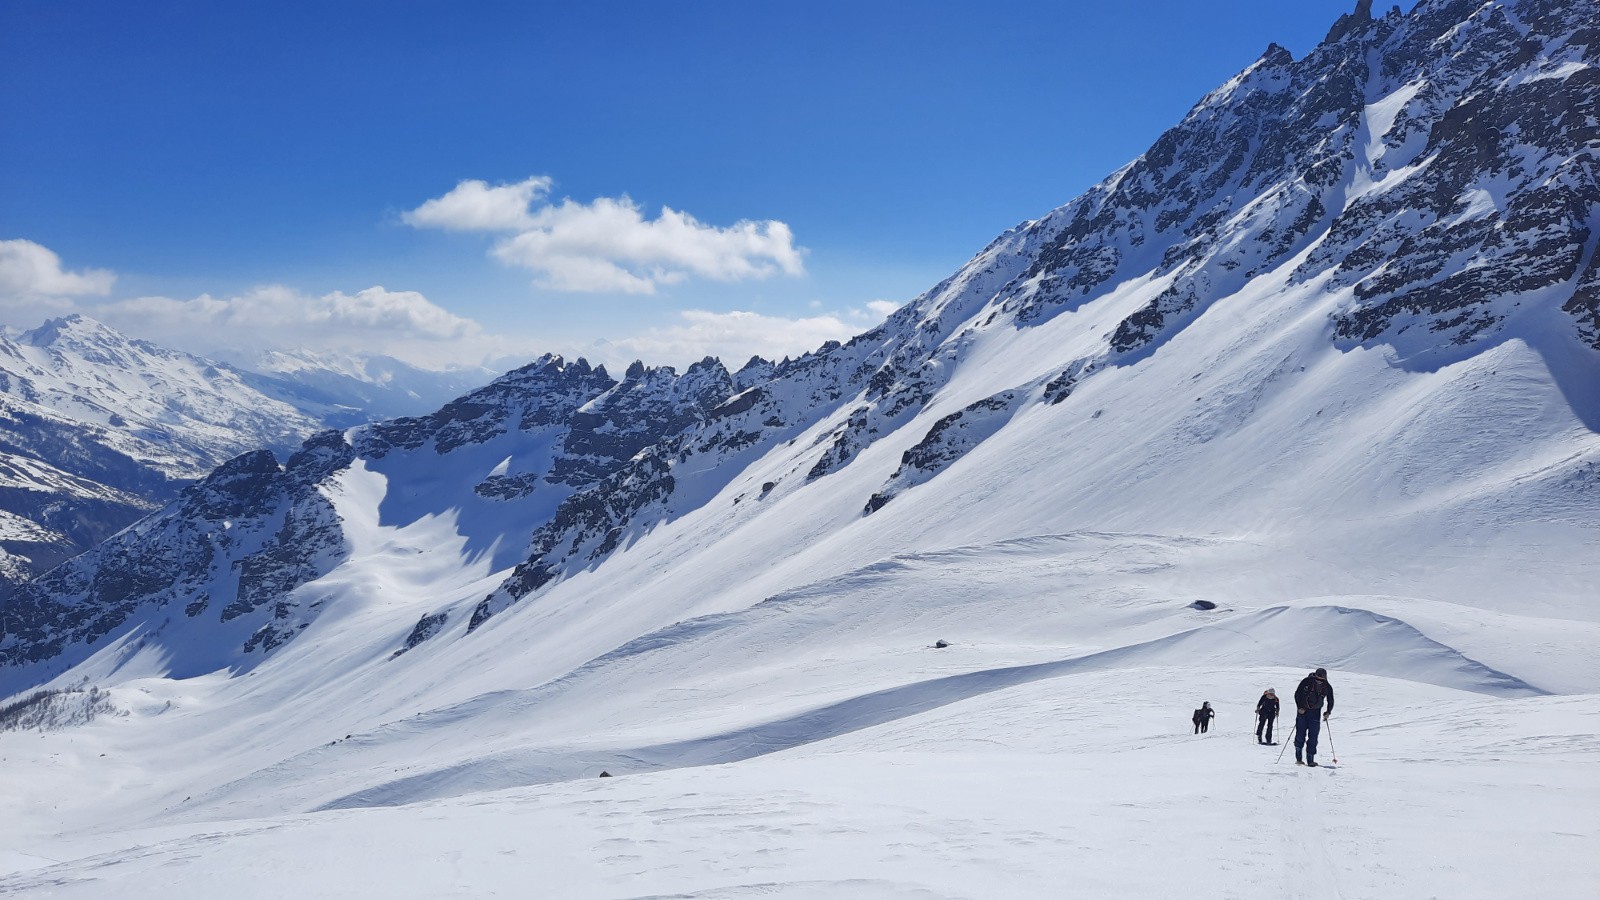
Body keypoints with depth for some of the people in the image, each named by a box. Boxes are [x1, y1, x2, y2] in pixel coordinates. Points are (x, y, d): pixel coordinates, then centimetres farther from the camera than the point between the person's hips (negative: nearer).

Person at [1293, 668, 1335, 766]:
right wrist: (1300, 707, -12)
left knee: (1313, 736, -5)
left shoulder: (1327, 687, -4)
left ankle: (1310, 760, -4)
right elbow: (1297, 694, -4)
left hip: (1315, 713, 1)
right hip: (1303, 710, -1)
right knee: (1300, 734, -3)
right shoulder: (1307, 682, -11)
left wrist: (1328, 712, -1)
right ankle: (1298, 758, 6)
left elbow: (1330, 701, 11)